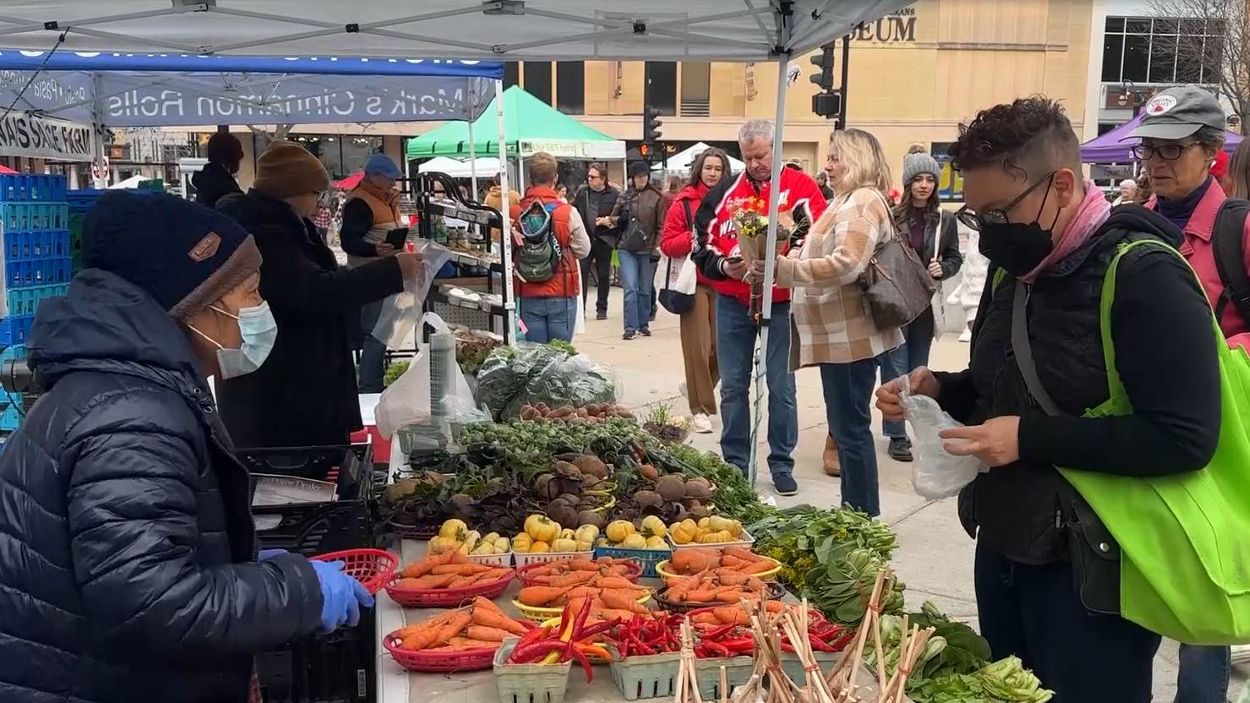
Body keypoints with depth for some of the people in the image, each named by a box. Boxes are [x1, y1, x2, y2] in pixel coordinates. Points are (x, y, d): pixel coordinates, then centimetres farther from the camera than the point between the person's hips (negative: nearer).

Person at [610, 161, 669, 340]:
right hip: (626, 249, 1)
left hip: (647, 249, -1)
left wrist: (658, 247, -11)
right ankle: (630, 326, -5)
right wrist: (618, 219, -6)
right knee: (630, 288, -6)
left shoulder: (657, 197, -2)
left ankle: (643, 324, 21)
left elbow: (661, 225, -2)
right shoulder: (625, 196, 6)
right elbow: (613, 218, 17)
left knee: (645, 289, 9)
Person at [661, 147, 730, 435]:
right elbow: (668, 245, -3)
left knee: (721, 346, 4)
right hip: (695, 283, -3)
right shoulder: (684, 202, 0)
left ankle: (697, 387, 31)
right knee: (698, 347, -2)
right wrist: (694, 237, -16)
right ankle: (700, 408, 8)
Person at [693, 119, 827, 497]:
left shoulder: (801, 186, -4)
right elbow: (702, 245, 6)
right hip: (732, 305, 3)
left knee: (781, 388, 5)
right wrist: (723, 267, -12)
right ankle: (735, 461, 21)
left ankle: (781, 463, 17)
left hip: (781, 305, -3)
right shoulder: (724, 192, 5)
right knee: (733, 387, 9)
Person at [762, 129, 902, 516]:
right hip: (840, 333, 11)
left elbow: (846, 265, -25)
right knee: (847, 427, 15)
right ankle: (855, 513, 25)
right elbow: (825, 255, 23)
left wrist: (785, 268, -26)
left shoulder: (864, 201, -13)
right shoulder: (849, 201, 21)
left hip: (850, 335, -11)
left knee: (850, 429, -5)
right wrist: (789, 260, 6)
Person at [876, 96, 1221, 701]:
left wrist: (1032, 439, -25)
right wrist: (938, 390, -1)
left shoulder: (1145, 277, -18)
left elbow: (1187, 438, -24)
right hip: (1004, 546, 8)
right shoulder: (1015, 269, 7)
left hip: (1091, 567, -8)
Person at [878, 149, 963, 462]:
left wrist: (942, 269, -9)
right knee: (896, 370, -2)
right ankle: (897, 436, 5)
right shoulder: (892, 216, -6)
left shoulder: (945, 220, 3)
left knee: (918, 370, 13)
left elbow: (955, 258, 10)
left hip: (925, 304, 3)